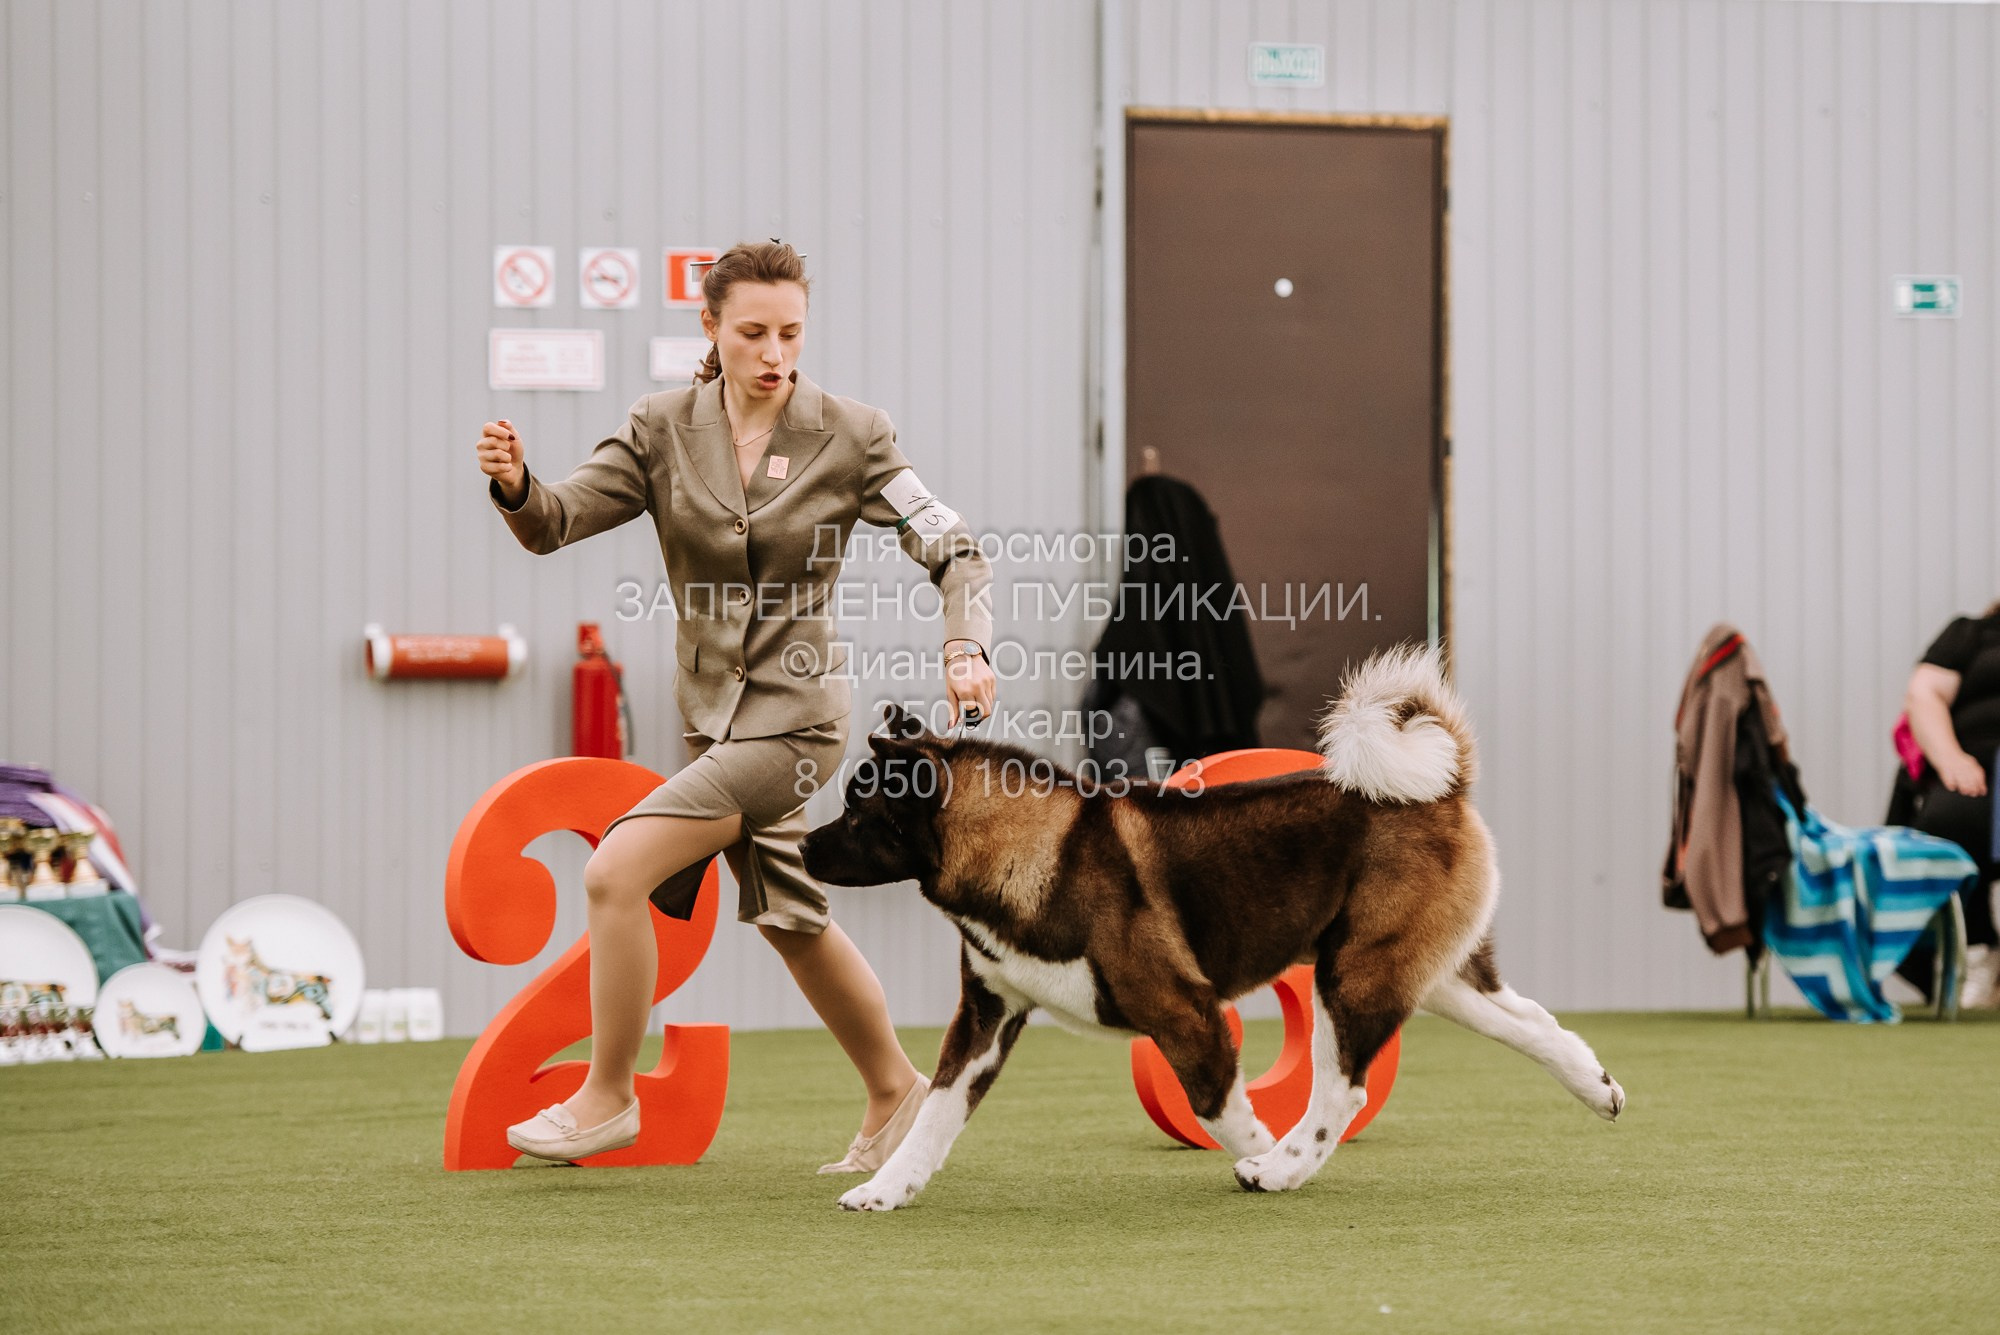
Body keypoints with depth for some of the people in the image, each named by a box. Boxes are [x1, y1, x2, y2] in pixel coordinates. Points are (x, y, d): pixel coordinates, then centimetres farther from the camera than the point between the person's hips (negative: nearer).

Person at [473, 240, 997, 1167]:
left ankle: (607, 1097, -4)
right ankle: (894, 1094, 39)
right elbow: (558, 522, -7)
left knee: (616, 873, -18)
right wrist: (515, 486, -30)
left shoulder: (848, 438, -9)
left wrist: (967, 647, -24)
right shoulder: (664, 430, -1)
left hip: (794, 712, -5)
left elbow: (951, 549, -6)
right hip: (710, 709, 6)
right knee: (794, 922, 19)